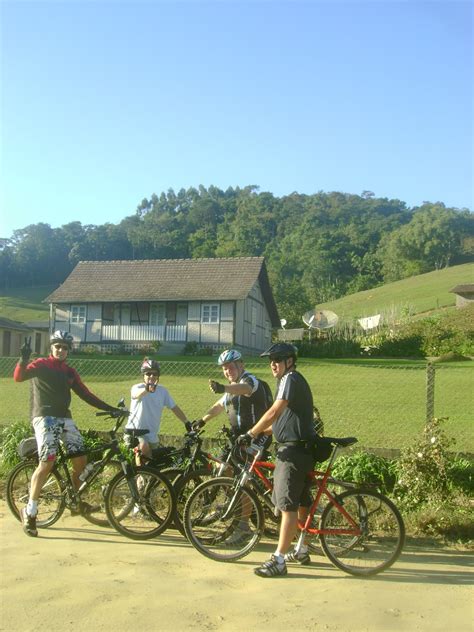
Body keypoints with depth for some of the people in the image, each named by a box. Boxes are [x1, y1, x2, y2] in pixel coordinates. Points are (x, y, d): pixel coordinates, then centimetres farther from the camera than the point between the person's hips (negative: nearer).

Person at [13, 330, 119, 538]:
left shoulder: (70, 372, 15)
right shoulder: (41, 364, -1)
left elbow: (86, 395, 14)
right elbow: (18, 377, -18)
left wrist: (110, 409, 8)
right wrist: (24, 358, -37)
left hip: (65, 418, 6)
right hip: (45, 417, -6)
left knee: (81, 460, 2)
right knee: (47, 463, -17)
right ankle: (30, 511, -4)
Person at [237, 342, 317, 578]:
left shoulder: (291, 379, -13)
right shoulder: (289, 381, 19)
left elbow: (274, 411, -23)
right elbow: (281, 418, 21)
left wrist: (250, 433, -19)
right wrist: (260, 431, 13)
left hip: (294, 450, -11)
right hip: (299, 449, 11)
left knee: (288, 505, -9)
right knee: (301, 503, 18)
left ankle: (279, 560, -6)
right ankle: (302, 550, 30)